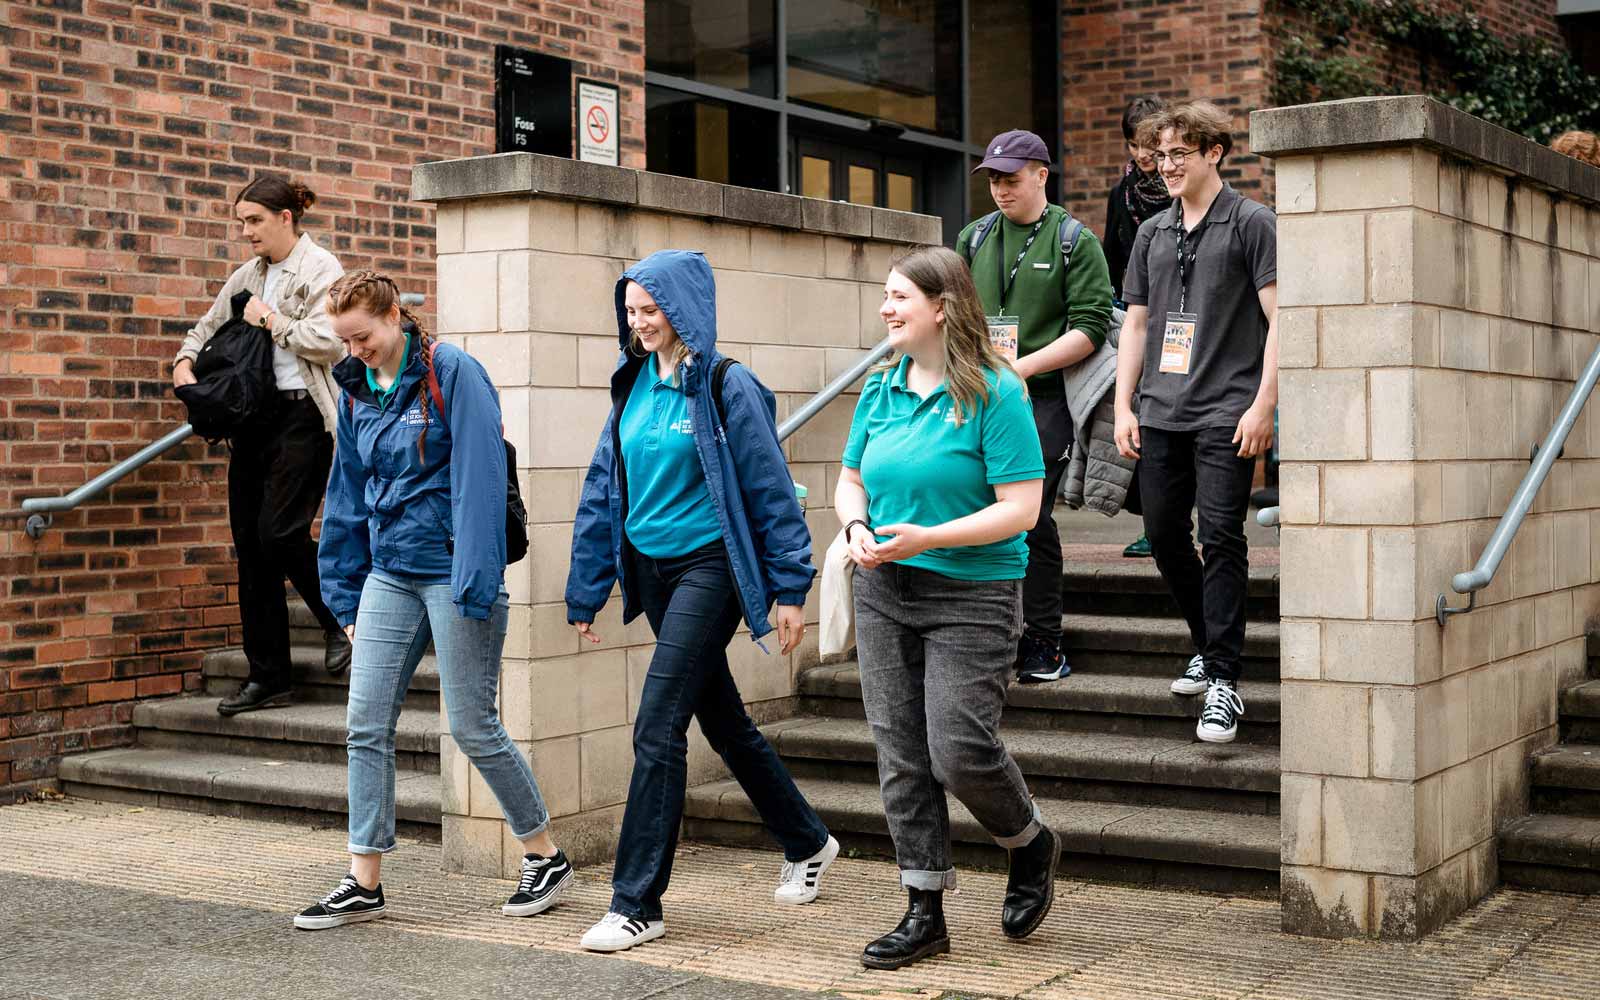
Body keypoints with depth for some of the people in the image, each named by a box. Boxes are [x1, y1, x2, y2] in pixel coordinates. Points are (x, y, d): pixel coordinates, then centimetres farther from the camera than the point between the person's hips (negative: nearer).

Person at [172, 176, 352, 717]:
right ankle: (267, 677, 10)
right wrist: (185, 361, 8)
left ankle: (340, 623, 10)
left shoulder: (320, 269, -5)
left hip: (304, 414, -7)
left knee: (280, 531, -16)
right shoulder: (247, 276, 18)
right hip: (254, 417, 8)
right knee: (250, 542, 4)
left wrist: (272, 323, -9)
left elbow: (330, 342, -17)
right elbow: (209, 326, 27)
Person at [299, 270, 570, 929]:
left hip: (451, 571, -6)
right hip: (388, 573, 7)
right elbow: (349, 496, 18)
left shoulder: (454, 374, -9)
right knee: (366, 724, 2)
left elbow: (481, 480, -15)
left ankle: (546, 856, 17)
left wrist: (476, 580, -20)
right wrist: (345, 593, 16)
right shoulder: (357, 391, 12)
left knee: (472, 727, 0)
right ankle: (364, 882, 11)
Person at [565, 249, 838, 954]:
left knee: (657, 729, -11)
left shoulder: (725, 387, -11)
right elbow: (603, 492, 12)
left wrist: (790, 588, -11)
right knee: (722, 720, 17)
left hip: (710, 566, -7)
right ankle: (806, 843, 37)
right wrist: (585, 592, 10)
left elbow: (771, 491, -10)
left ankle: (637, 903, -3)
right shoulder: (633, 387, 8)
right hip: (651, 569, 7)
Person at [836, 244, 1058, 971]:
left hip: (971, 596, -6)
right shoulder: (880, 388, 7)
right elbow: (850, 480, 17)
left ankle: (1032, 846, 24)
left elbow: (1021, 508, -15)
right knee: (901, 756, 6)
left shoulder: (995, 392, -12)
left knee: (960, 753, -8)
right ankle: (925, 915, 17)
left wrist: (926, 538, -23)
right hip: (883, 593, 6)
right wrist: (857, 526, -5)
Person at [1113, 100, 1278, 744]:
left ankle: (1224, 681, -5)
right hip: (1160, 415, 6)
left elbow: (1278, 318, -6)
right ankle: (1208, 646, 30)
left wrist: (1263, 406, -13)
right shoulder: (1152, 233, 16)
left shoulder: (1252, 223, -2)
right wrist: (1124, 407, 11)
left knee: (1220, 538, -10)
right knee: (1164, 535, 10)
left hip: (1226, 414, -6)